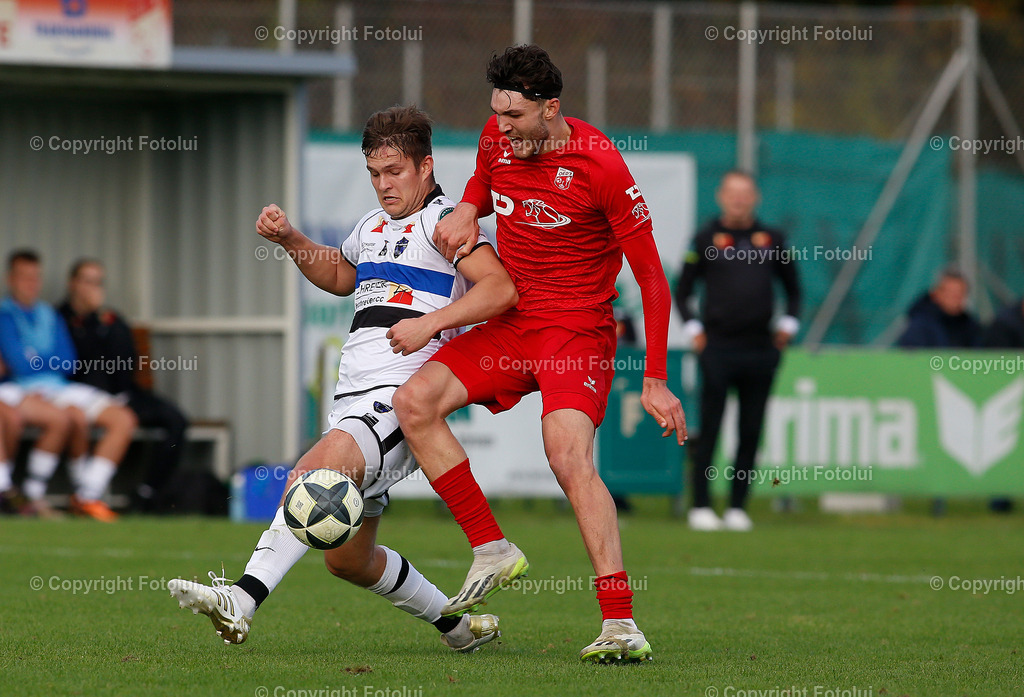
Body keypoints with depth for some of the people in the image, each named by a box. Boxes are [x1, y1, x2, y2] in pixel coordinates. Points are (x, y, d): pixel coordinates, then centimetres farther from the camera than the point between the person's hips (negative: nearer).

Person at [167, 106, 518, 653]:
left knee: (319, 469, -34)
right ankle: (456, 625, 27)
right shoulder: (374, 225, 24)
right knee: (346, 557, 9)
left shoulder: (443, 223, -1)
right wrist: (289, 240, 27)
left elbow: (501, 288, -16)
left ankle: (242, 600, -47)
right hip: (353, 397, 9)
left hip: (401, 391, -9)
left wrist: (429, 322, -25)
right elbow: (339, 276, 44)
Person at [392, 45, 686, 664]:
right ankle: (493, 552, -4)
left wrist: (655, 381, -15)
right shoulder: (497, 139, 1)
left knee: (569, 456, -27)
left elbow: (651, 277, -12)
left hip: (578, 330, -7)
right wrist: (467, 209, 1)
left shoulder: (600, 165, -17)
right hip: (508, 326, 7)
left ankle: (621, 624, -31)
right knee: (414, 403, -13)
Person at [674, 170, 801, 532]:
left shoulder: (772, 239, 11)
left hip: (760, 349, 3)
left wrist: (788, 324, 9)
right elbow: (682, 289, 8)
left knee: (751, 431, 3)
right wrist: (693, 328, -2)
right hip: (718, 349, -3)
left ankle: (738, 506, 9)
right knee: (709, 428, -4)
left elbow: (793, 287, 21)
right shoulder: (707, 239, 4)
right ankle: (701, 506, 0)